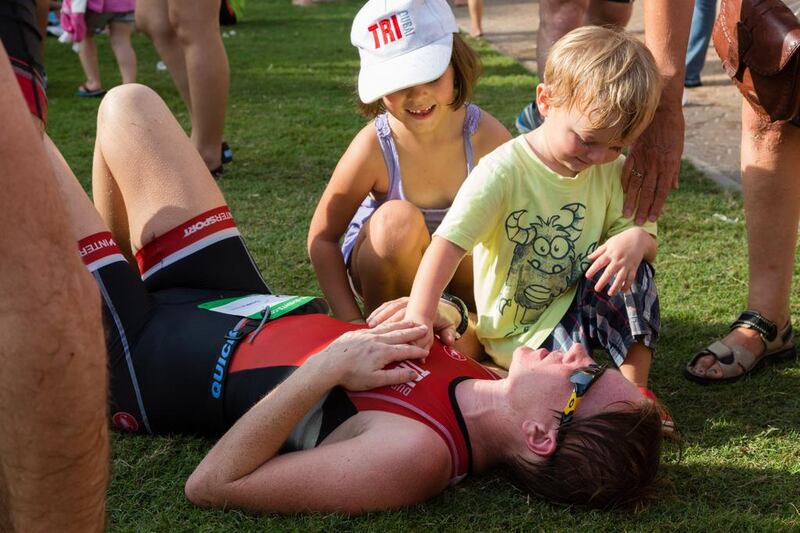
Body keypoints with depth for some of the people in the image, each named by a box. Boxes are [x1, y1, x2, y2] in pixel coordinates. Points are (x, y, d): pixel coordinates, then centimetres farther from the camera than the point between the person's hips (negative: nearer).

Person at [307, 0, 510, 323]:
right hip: (385, 268, -2)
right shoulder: (374, 147, -25)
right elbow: (322, 238, -16)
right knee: (397, 219, -34)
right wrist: (351, 322, -26)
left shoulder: (488, 137, -22)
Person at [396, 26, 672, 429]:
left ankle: (636, 387, -12)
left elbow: (645, 234, 2)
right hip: (517, 330, -6)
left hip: (581, 302, 6)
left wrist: (636, 239, -25)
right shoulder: (503, 172, -20)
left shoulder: (611, 171, -2)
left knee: (628, 267, -22)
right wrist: (418, 316, -41)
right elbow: (449, 241, -27)